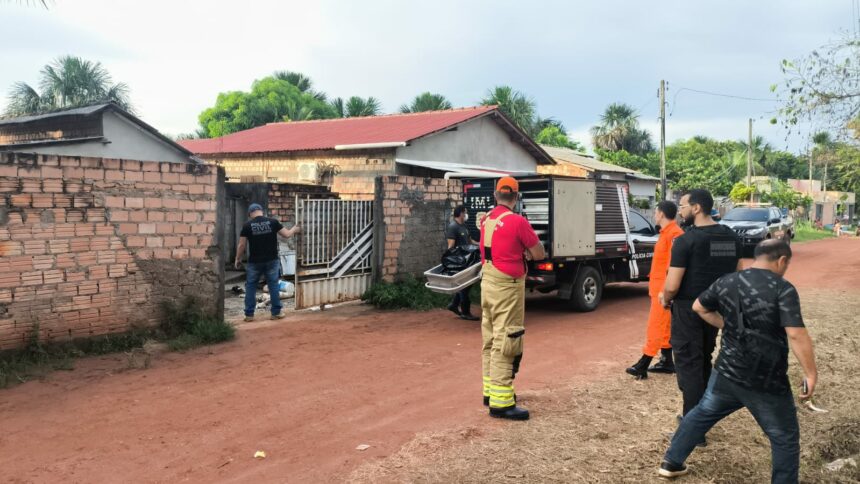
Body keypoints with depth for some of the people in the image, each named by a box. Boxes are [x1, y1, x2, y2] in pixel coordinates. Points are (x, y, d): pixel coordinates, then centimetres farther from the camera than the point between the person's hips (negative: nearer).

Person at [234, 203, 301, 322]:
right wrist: (294, 230, 24)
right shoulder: (273, 222, -4)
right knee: (274, 286, 10)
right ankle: (276, 312, 13)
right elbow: (287, 234, 3)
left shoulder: (247, 225, -6)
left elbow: (242, 245, -3)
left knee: (250, 287, 10)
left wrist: (238, 259, 11)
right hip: (272, 261, 1)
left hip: (254, 262, -1)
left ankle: (249, 314, 11)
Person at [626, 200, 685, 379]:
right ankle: (667, 362, 20)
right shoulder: (665, 233, 14)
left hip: (664, 289, -10)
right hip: (659, 287, 10)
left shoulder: (674, 233, -18)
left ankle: (643, 365, -3)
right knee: (664, 326, 13)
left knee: (655, 326, -6)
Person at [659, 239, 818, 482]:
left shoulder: (727, 282, 3)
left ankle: (671, 462, 34)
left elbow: (699, 307, 17)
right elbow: (796, 335, -23)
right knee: (785, 439, 13)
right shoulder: (783, 289, -15)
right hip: (766, 383, -5)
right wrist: (811, 374, -15)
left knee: (702, 413, 25)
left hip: (727, 373, 6)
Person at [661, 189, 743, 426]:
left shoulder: (686, 240, -18)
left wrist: (665, 299, 0)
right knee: (704, 362, 21)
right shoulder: (731, 237, 4)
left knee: (688, 365, 1)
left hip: (688, 309, -7)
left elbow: (672, 286, -20)